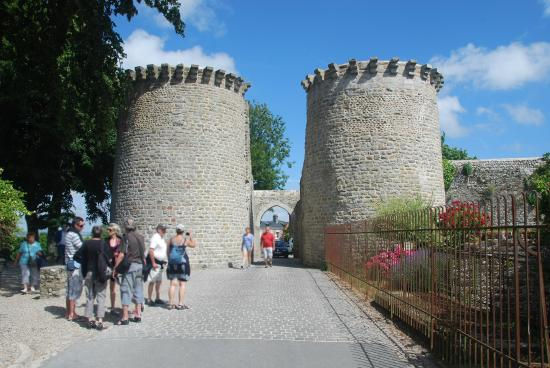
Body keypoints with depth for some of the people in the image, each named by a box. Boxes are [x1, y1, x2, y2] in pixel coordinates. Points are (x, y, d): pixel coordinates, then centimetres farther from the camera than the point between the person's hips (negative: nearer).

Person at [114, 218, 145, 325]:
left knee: (126, 290, -2)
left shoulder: (127, 237, -10)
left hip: (130, 265, -6)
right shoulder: (140, 237, 9)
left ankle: (125, 317, -2)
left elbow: (122, 254, -16)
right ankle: (138, 314, 17)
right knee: (138, 289, 12)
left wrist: (115, 267, -11)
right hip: (140, 265, 6)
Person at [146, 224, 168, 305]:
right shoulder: (155, 237, -13)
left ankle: (158, 298, 19)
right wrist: (153, 263, -22)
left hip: (160, 263, 9)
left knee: (159, 281, 12)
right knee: (152, 282, -6)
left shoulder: (162, 239, 16)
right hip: (155, 262, -9)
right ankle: (149, 299, 0)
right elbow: (151, 251, -20)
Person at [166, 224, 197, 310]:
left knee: (173, 284, 8)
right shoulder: (185, 240, -7)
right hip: (182, 263, -4)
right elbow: (194, 245, 9)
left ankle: (171, 303, 8)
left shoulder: (171, 240, 3)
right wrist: (190, 236, 17)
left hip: (172, 263, 4)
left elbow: (168, 252, 8)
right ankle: (180, 304, 0)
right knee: (182, 284, 1)